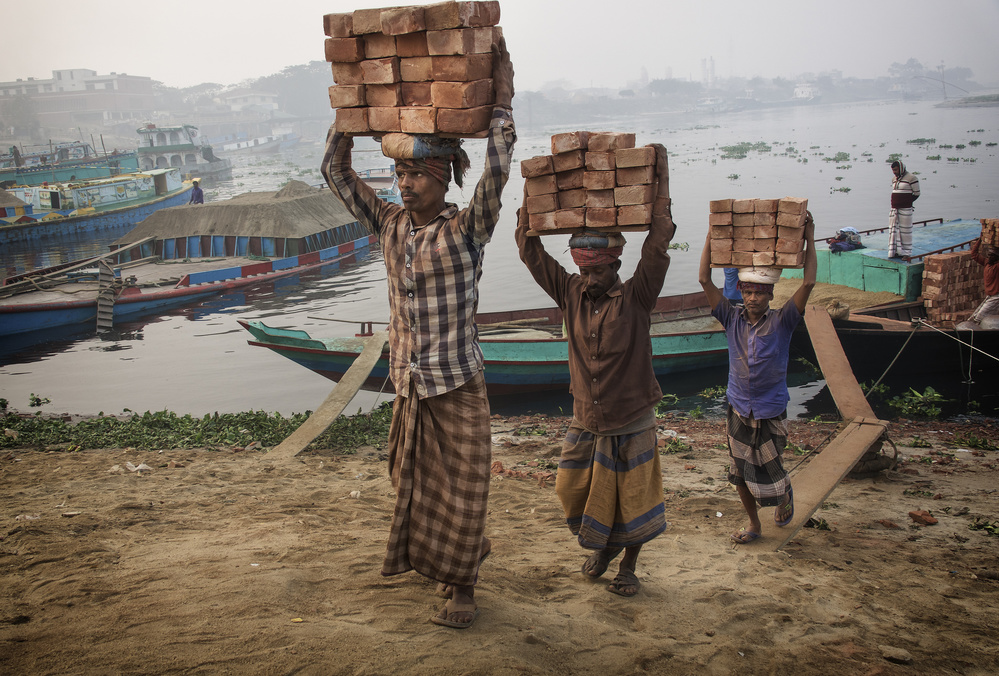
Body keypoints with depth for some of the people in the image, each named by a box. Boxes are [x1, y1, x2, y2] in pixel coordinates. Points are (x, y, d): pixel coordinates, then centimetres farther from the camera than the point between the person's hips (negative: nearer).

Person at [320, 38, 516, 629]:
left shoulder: (466, 230, -12)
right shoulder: (389, 224, 2)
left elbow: (497, 173, -26)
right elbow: (336, 170, 5)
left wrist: (502, 99, -26)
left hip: (459, 388, -5)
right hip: (410, 386, 5)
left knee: (461, 492, 7)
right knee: (417, 487, 17)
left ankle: (463, 588, 24)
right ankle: (441, 566, 39)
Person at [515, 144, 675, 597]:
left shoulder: (635, 299, -13)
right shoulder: (571, 295, -4)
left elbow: (658, 245, -25)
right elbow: (531, 250, -7)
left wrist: (662, 179, -27)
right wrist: (529, 190, -12)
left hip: (631, 424, -3)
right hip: (586, 422, 3)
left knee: (632, 503, 10)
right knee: (576, 496, 12)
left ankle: (628, 567, 33)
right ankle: (605, 545, 41)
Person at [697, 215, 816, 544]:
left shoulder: (781, 322, -11)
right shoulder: (732, 319, -5)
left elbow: (808, 283, -20)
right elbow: (704, 280, -9)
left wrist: (809, 237, -18)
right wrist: (711, 238, -13)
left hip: (770, 412, -3)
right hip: (739, 409, 3)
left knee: (769, 474, 6)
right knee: (740, 474, 11)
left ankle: (785, 494, 41)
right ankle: (753, 523, 32)